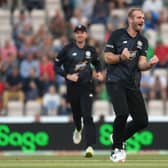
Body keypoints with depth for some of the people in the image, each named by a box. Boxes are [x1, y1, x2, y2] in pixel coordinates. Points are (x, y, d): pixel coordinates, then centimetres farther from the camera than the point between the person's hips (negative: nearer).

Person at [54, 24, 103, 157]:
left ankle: (90, 147, -21)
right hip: (72, 86, 1)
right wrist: (68, 76, -15)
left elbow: (97, 63, 22)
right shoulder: (68, 49, -4)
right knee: (76, 113, 16)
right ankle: (78, 129, 54)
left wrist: (99, 72, 2)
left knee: (87, 115, -14)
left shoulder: (91, 50, 4)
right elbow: (56, 66, -1)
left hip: (87, 86, -1)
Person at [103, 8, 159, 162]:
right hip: (115, 82, -5)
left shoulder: (142, 41, 11)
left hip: (133, 85, 5)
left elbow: (141, 65, 2)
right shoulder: (117, 35, -1)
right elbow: (107, 57, -2)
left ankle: (119, 138, 27)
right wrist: (121, 57, -20)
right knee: (122, 113, -25)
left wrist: (150, 64, -20)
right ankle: (116, 149, -6)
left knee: (142, 121, 0)